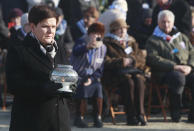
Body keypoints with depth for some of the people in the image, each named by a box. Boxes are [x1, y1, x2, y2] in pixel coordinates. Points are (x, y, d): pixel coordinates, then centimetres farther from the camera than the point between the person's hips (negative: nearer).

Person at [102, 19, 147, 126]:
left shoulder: (131, 42, 24)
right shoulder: (107, 44, 9)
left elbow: (141, 59, 13)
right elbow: (106, 62, -5)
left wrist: (132, 60, -8)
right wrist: (120, 61, -18)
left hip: (133, 70, 4)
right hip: (114, 74, -4)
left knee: (138, 79, -30)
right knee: (128, 81, -34)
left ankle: (140, 113, -33)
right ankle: (131, 116, -33)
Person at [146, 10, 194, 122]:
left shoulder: (182, 37, 27)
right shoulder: (153, 40, 11)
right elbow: (153, 59, -5)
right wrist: (174, 66, -15)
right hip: (165, 72, -4)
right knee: (178, 77, -38)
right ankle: (175, 113, -24)